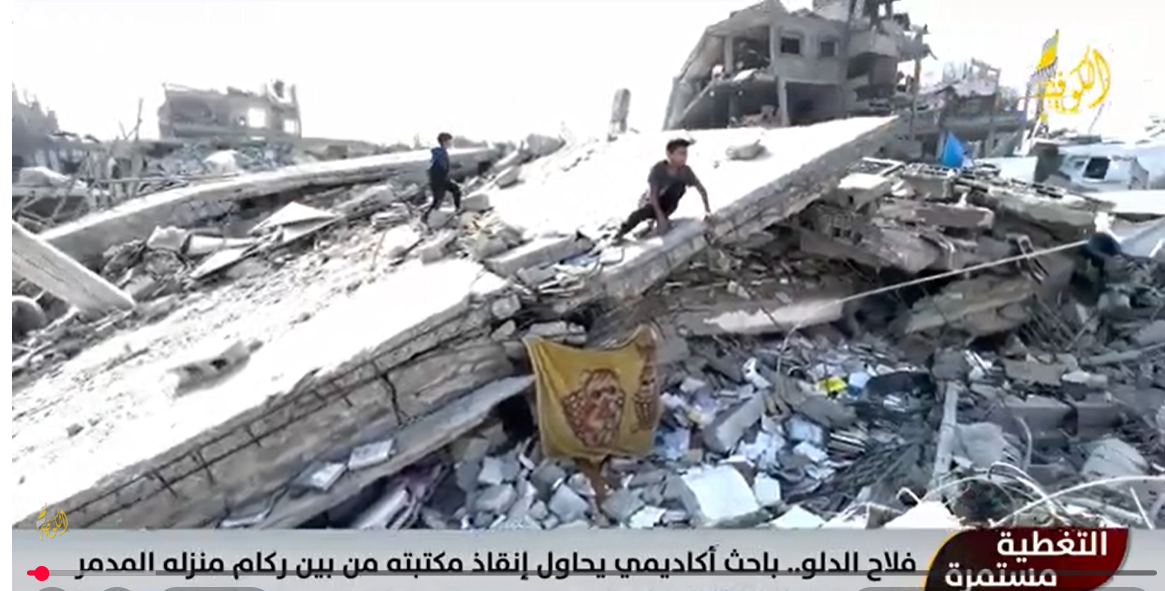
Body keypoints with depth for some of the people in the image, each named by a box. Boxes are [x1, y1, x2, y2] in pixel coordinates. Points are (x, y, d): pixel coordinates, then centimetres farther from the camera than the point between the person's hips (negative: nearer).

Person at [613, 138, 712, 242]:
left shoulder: (685, 170, -17)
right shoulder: (658, 169, -25)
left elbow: (702, 189, -8)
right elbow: (652, 194, -28)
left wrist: (708, 211, -12)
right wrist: (660, 216, -36)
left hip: (666, 204, 2)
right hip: (650, 202, -2)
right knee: (641, 213, -35)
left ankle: (663, 219, -15)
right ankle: (620, 234, -8)